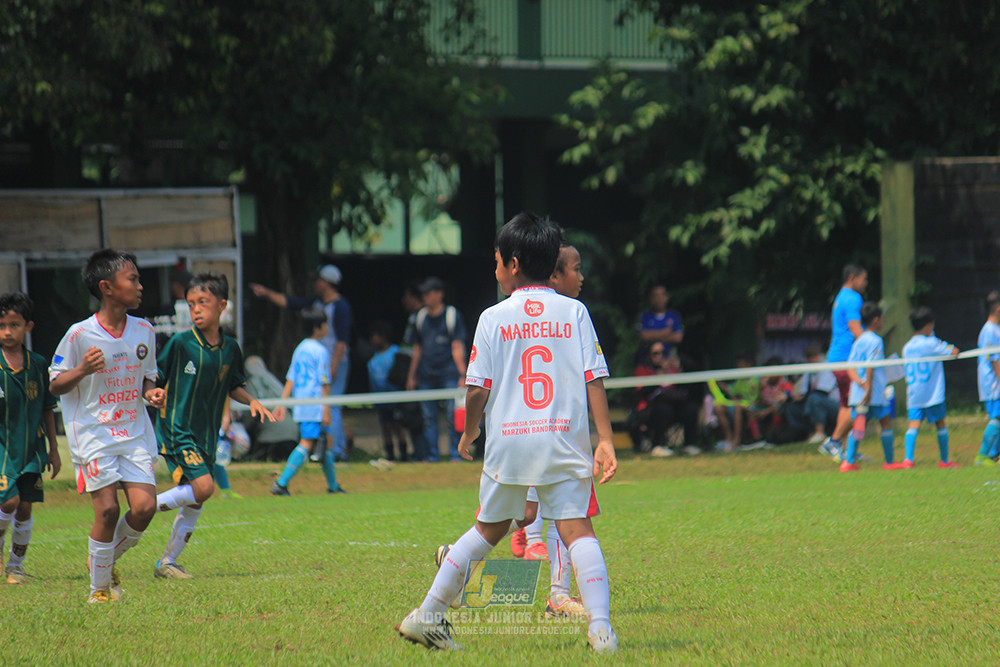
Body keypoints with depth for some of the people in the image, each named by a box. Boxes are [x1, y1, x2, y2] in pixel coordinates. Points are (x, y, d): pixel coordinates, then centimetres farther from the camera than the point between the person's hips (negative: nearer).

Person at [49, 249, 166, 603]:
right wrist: (82, 371, -22)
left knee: (144, 507, -9)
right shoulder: (80, 334, -9)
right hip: (93, 433, -4)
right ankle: (98, 588, 6)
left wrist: (151, 392, -1)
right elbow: (55, 385, -3)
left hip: (135, 434, 4)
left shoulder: (143, 331, 6)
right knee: (107, 509, -11)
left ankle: (106, 560, 19)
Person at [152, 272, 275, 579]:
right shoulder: (180, 343, -9)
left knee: (194, 505, 8)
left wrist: (252, 401, 3)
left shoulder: (230, 348, 6)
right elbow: (154, 380, -4)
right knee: (202, 487, -23)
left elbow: (233, 388, 20)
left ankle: (167, 562, 20)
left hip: (206, 434, 6)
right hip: (177, 430, -6)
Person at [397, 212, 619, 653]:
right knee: (577, 529, -4)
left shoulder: (494, 318, 2)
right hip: (565, 442, -1)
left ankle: (428, 614, 22)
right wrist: (605, 440, -1)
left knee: (489, 529, 17)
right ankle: (601, 628, -19)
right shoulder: (574, 312, 4)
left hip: (508, 441, 1)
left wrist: (469, 434, 18)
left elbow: (478, 389, 1)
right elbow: (594, 381, -2)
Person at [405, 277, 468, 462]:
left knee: (452, 416, -6)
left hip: (449, 375, -5)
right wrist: (411, 377, 15)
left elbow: (458, 348, -3)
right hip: (426, 376, 5)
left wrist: (462, 375, -8)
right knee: (429, 417, 4)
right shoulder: (421, 317, 14)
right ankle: (431, 455, 8)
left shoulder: (452, 315, 0)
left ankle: (456, 453, -2)